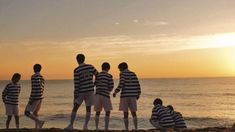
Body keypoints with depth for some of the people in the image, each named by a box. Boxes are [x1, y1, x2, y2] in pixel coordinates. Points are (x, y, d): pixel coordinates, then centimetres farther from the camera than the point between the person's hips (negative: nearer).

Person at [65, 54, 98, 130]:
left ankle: (71, 125, 5)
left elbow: (76, 84, -9)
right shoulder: (90, 67, 1)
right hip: (90, 90, 2)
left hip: (81, 91, -2)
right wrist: (93, 84, 24)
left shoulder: (76, 70, -7)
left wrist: (75, 95, -5)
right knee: (88, 109, 7)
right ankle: (85, 126, 1)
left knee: (75, 108, 7)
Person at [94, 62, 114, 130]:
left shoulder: (97, 75, 8)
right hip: (105, 95, -4)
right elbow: (111, 86, -4)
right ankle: (106, 127, 2)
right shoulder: (109, 76, -3)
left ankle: (96, 127, 9)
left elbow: (96, 85, 7)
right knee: (108, 111, 7)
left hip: (97, 95, 4)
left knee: (98, 112, 13)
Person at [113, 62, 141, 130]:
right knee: (133, 112, 11)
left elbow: (121, 84, -15)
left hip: (125, 95, -4)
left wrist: (115, 92, -7)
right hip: (133, 95, 4)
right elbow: (137, 84, 7)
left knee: (125, 113, 1)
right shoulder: (133, 74, 11)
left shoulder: (123, 74, -4)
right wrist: (138, 94, 15)